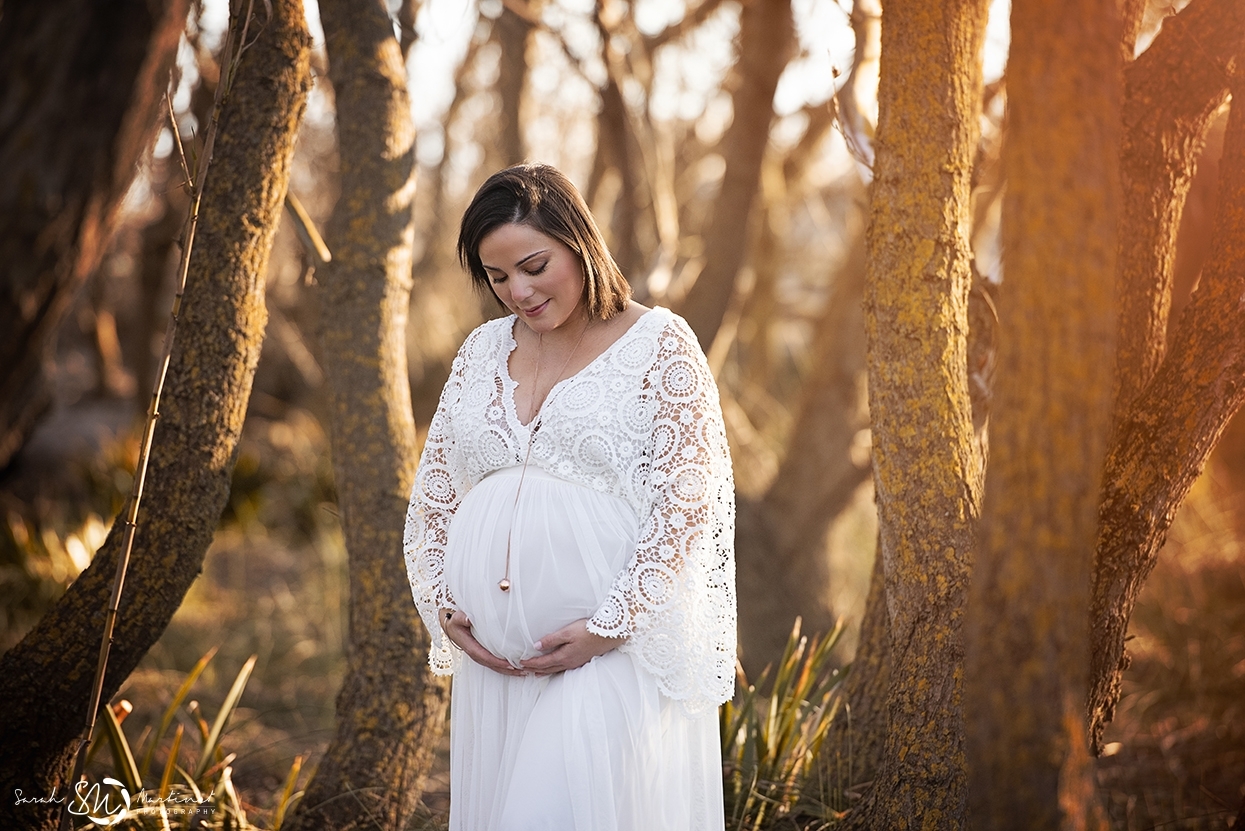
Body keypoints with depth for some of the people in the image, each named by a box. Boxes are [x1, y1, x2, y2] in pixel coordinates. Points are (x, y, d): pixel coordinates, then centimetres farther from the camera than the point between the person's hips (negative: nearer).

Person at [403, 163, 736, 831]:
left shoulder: (658, 344, -2)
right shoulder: (483, 351, 14)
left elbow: (687, 502, -8)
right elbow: (433, 493, 18)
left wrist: (609, 627, -14)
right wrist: (442, 605, 5)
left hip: (610, 656, -5)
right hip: (494, 660, 5)